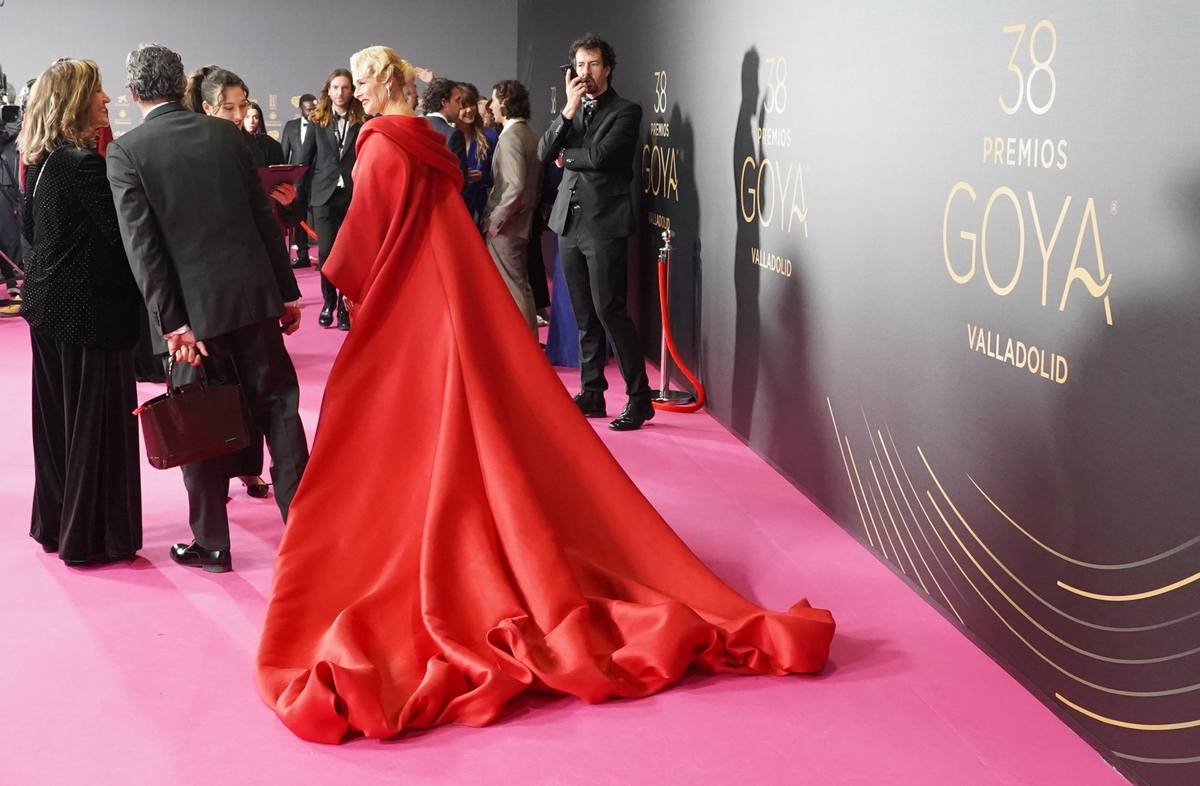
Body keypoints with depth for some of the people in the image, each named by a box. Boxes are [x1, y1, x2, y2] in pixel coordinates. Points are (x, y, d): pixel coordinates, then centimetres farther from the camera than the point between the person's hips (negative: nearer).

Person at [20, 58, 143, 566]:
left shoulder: (40, 161, 7)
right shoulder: (84, 162, -19)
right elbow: (123, 233, -21)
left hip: (50, 306, 9)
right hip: (91, 309, -9)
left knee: (57, 418, 17)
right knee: (97, 422, 1)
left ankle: (55, 523, 29)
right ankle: (93, 537, 9)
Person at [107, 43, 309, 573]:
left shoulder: (125, 152, -5)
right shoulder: (226, 133, 4)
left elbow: (141, 244, -11)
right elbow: (264, 217, 5)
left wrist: (171, 321, -11)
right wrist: (287, 291, 10)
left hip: (193, 309, -2)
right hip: (254, 293, 3)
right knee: (277, 408, 11)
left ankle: (211, 545, 19)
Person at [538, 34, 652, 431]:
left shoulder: (626, 112, -3)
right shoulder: (572, 111, 16)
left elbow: (600, 155, -16)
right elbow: (544, 152, 4)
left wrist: (565, 155, 1)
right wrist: (568, 111, -7)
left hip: (604, 224, -6)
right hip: (569, 222, 6)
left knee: (610, 310, -10)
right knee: (584, 316, 10)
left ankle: (639, 398, -3)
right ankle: (592, 393, 17)